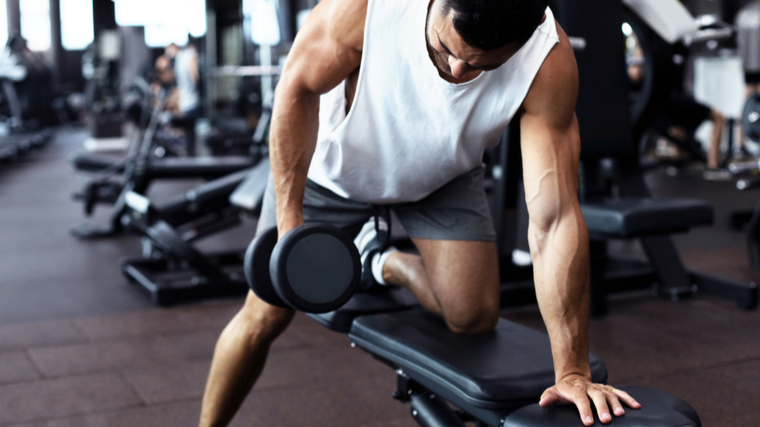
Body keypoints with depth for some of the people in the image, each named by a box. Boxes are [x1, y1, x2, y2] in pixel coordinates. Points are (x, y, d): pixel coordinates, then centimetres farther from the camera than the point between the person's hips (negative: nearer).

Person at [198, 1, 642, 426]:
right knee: (266, 315, 0)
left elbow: (555, 220, -36)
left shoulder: (550, 64, -35)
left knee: (474, 318, -10)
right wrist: (289, 218, -23)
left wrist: (572, 372, -36)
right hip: (335, 163, -1)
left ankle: (383, 263, 20)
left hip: (442, 176, 2)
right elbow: (298, 89, -21)